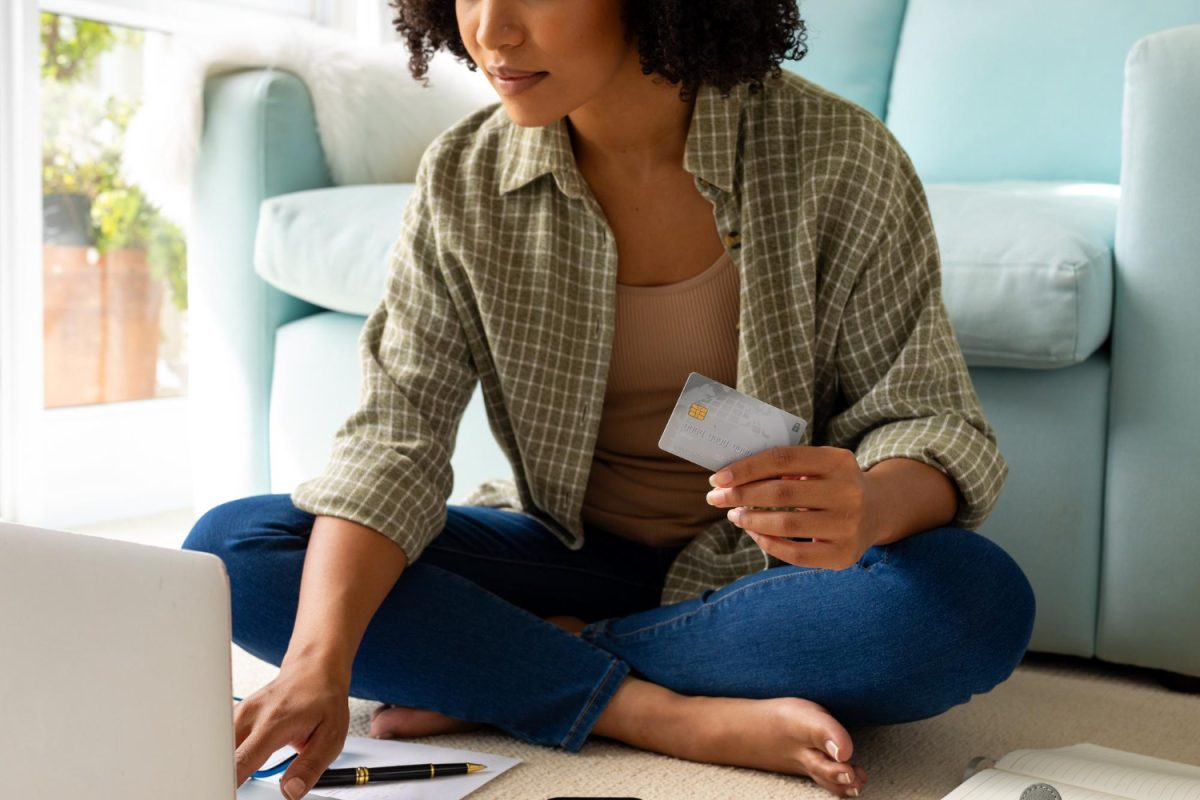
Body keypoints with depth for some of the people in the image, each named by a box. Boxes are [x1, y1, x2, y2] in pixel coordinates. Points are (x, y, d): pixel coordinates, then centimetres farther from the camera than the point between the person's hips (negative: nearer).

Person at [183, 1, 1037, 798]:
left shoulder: (837, 157, -15)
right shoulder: (463, 179, -8)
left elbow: (933, 421, -12)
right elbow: (395, 441, -13)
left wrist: (868, 508, -37)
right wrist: (318, 662, -30)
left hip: (763, 566, -1)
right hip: (566, 555, 2)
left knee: (978, 601, -33)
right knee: (231, 547, -16)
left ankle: (487, 675, -18)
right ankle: (677, 717, -23)